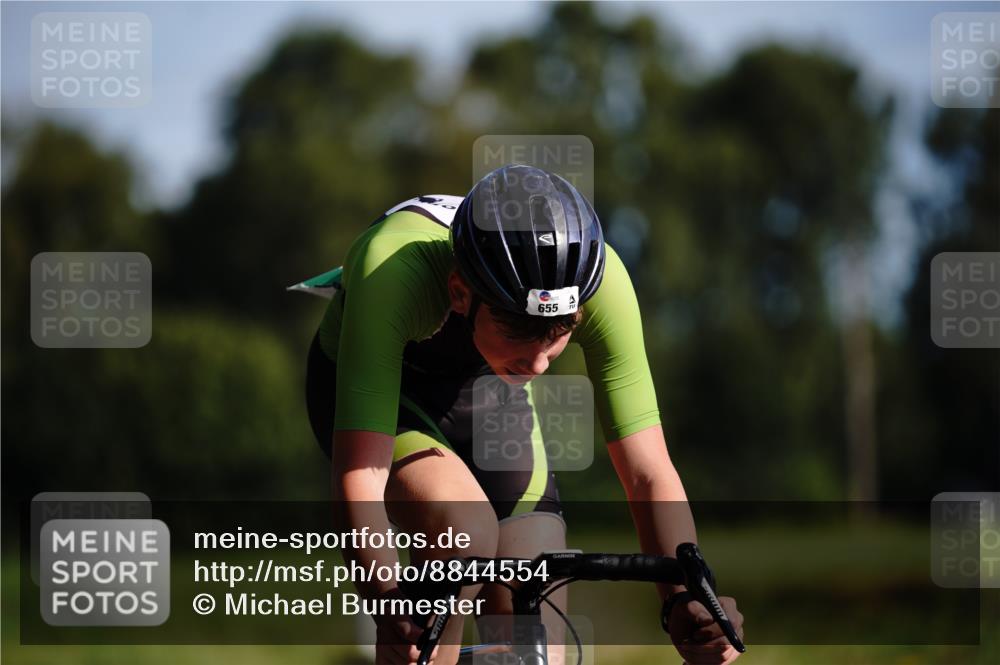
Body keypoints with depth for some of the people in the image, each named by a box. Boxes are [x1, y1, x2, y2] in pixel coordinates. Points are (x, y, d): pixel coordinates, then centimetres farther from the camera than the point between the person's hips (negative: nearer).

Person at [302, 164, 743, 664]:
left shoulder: (597, 278, -33)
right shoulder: (395, 269, -42)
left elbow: (648, 473, -31)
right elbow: (358, 476, -45)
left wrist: (687, 602, -46)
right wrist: (389, 605, -61)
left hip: (485, 396, 3)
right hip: (372, 385, -3)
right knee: (466, 529, -33)